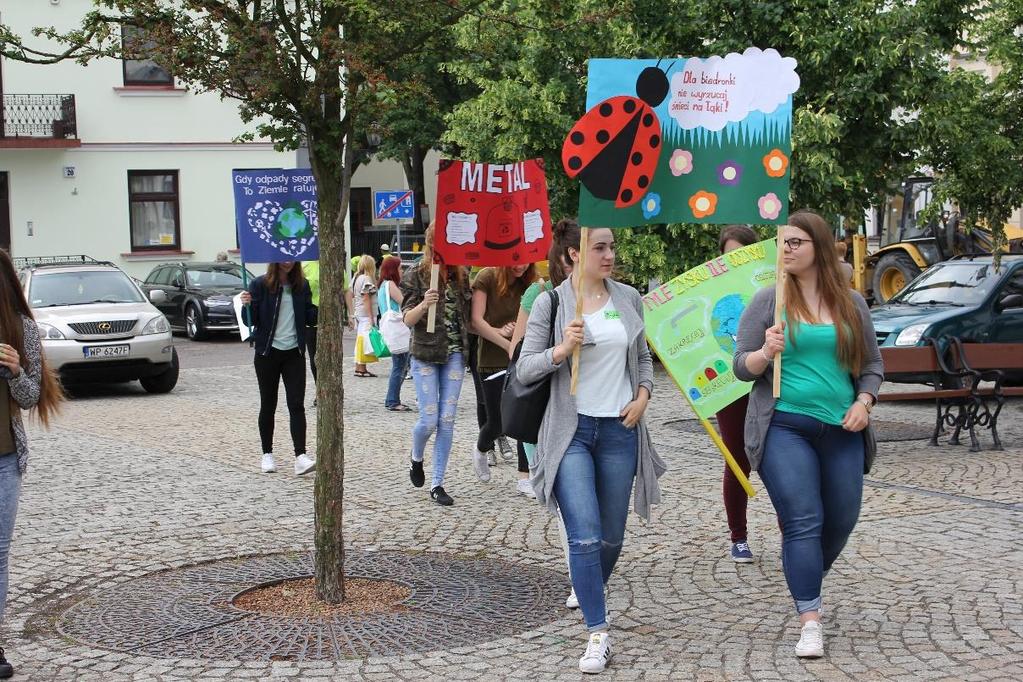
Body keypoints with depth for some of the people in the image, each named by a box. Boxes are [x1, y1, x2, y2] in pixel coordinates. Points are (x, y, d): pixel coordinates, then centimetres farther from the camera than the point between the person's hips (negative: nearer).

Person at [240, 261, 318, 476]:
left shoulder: (301, 285, 5)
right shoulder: (260, 285, -5)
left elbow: (310, 318, 8)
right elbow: (250, 321, -5)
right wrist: (247, 305, -26)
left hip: (294, 353, 2)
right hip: (268, 352, -2)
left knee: (297, 404, -7)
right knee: (268, 405, 7)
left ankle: (300, 457, -13)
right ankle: (267, 455, 19)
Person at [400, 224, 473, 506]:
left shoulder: (461, 276, 7)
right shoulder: (416, 276, -5)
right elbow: (408, 319, -10)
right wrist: (424, 304, -30)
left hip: (454, 355, 3)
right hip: (425, 355, -3)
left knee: (447, 421, 0)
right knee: (429, 420, -5)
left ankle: (437, 484, 8)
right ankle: (416, 458, 28)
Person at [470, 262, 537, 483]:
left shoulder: (527, 283, 6)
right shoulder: (487, 277, -7)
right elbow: (477, 321, -14)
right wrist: (508, 345, -20)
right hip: (493, 362, -3)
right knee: (497, 421, 3)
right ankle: (481, 450, 37)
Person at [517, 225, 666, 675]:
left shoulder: (628, 299, 7)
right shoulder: (550, 303, -4)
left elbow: (643, 357, 19)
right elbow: (525, 368, -4)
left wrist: (643, 396, 2)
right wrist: (562, 350, -21)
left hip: (619, 429, 4)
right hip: (571, 430, -4)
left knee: (612, 536, 11)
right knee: (585, 536, -13)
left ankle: (589, 592, 40)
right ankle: (598, 633, -7)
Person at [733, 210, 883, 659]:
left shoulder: (850, 302, 8)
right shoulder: (767, 301, 1)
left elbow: (872, 364, 15)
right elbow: (741, 367, 1)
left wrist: (864, 402, -3)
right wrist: (765, 353, -19)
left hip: (842, 429, 4)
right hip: (784, 427, -3)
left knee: (841, 521, 10)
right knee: (803, 522, -10)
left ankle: (807, 585, 37)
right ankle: (810, 622, -6)